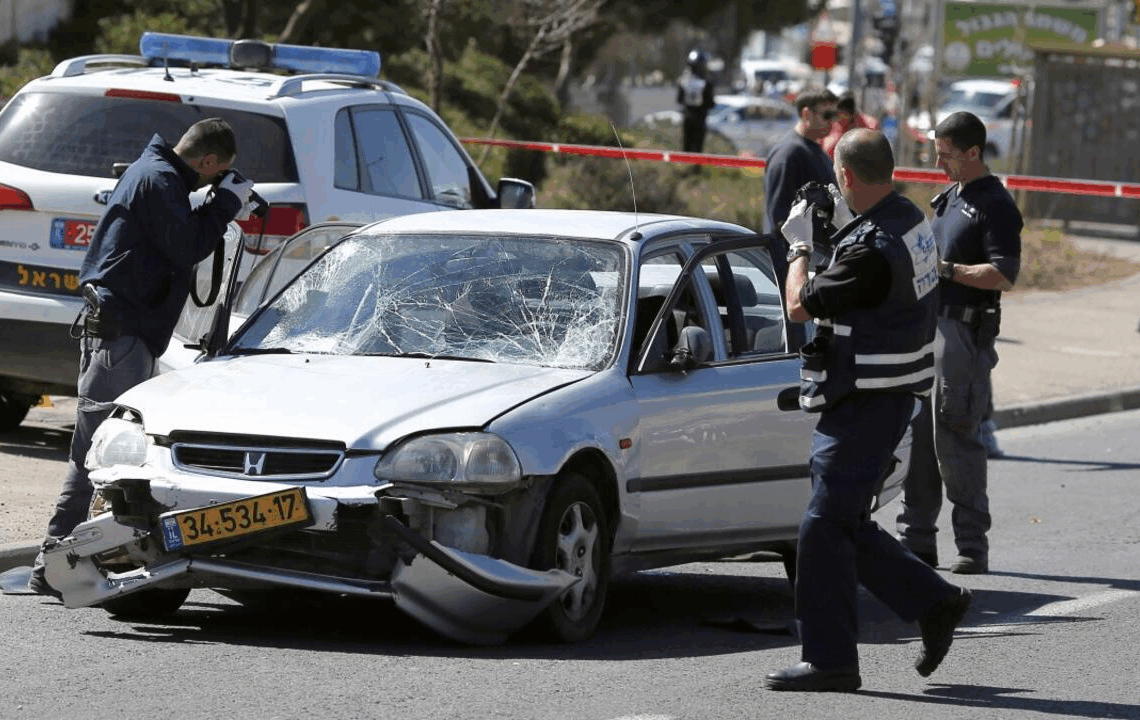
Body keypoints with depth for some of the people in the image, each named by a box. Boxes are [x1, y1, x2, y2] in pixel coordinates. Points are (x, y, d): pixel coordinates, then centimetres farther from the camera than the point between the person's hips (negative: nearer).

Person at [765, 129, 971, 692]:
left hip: (868, 401, -10)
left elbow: (799, 306, -15)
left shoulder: (872, 250, -25)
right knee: (846, 524, 16)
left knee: (826, 526, -5)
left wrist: (800, 248, 0)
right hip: (890, 392, 10)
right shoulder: (911, 219, 6)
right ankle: (935, 604, 20)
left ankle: (829, 660, -2)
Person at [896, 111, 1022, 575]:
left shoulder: (995, 205, -10)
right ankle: (916, 539, 14)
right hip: (927, 325, 9)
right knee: (917, 434, 8)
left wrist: (945, 269, -20)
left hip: (963, 332, -9)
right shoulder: (949, 197, 18)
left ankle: (972, 547, -3)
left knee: (954, 438, -9)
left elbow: (1004, 275, -19)